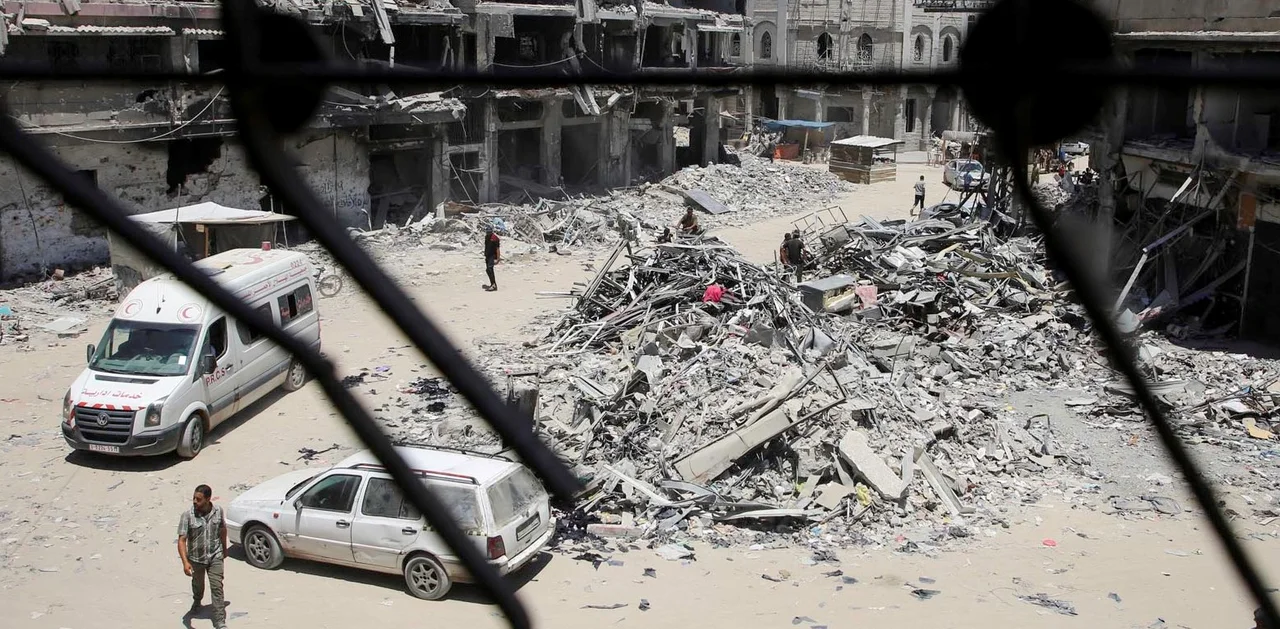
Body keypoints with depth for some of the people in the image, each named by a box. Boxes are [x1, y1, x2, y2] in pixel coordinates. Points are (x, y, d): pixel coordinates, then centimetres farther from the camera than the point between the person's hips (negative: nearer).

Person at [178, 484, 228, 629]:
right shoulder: (187, 515, -21)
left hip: (215, 557, 0)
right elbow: (182, 540, -22)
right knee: (197, 585, 25)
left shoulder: (218, 511, -12)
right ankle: (196, 604, 57)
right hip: (196, 557, 0)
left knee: (217, 588, -5)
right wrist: (185, 562, -32)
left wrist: (224, 548, 17)